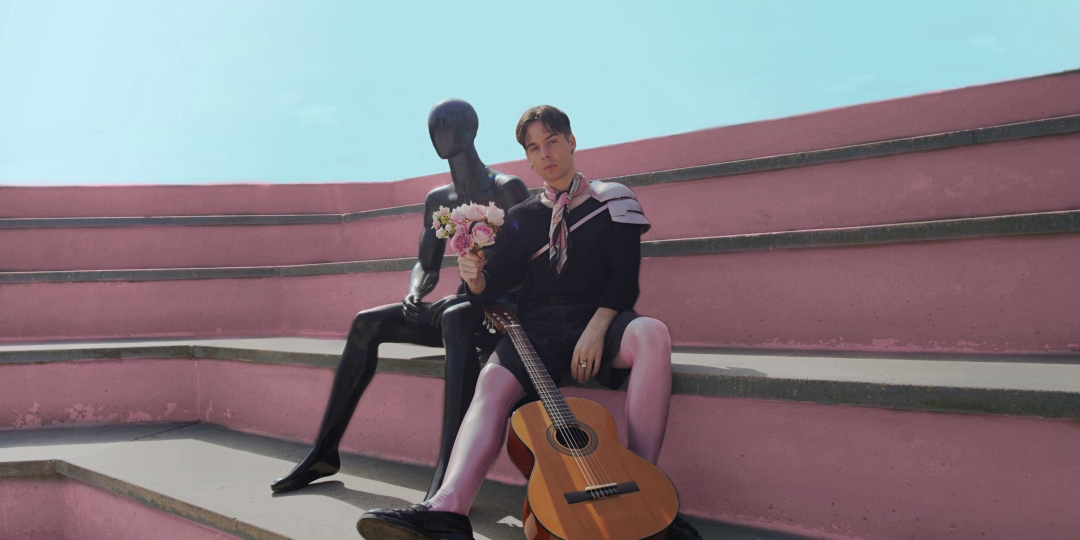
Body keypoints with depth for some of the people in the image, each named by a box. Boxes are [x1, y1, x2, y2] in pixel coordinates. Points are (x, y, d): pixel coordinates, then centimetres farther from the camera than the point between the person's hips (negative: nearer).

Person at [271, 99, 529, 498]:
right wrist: (414, 293, -7)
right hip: (462, 306, 7)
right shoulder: (438, 200, 15)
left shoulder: (506, 189, -5)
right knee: (366, 324, -8)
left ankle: (447, 477, -54)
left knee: (455, 319, -40)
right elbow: (425, 263, 17)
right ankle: (324, 452, -6)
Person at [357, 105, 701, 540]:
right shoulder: (523, 217, 19)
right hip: (539, 328, 2)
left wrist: (596, 329, -16)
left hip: (598, 322, -2)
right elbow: (497, 284, 12)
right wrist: (476, 279, -13)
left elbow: (624, 277, 0)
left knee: (651, 333, -37)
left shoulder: (611, 200, 11)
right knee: (494, 379, -30)